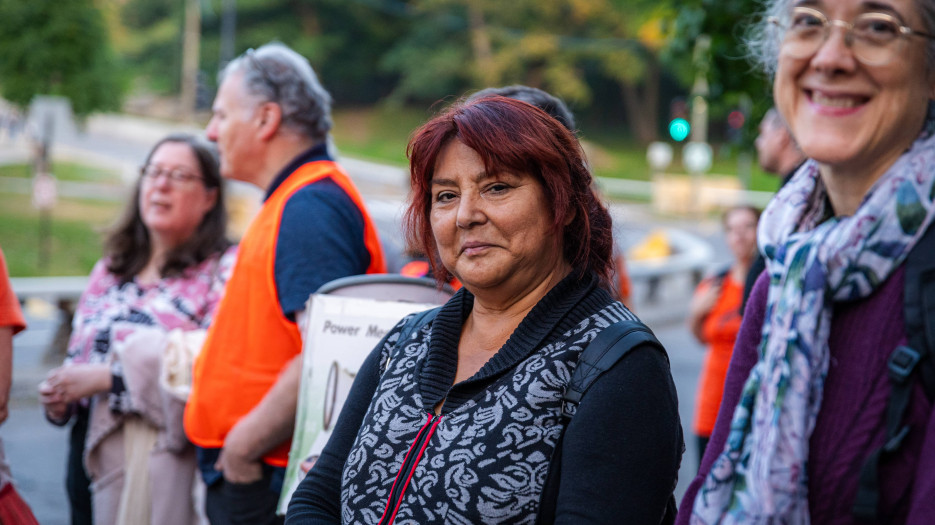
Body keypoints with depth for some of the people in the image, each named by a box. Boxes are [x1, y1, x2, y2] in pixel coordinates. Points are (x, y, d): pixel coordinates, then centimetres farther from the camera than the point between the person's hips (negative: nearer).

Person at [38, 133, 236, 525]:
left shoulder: (223, 270, -5)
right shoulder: (109, 271, 18)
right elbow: (78, 360, 23)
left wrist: (110, 377, -15)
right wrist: (57, 397, 1)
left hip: (172, 460, -6)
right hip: (97, 457, 6)